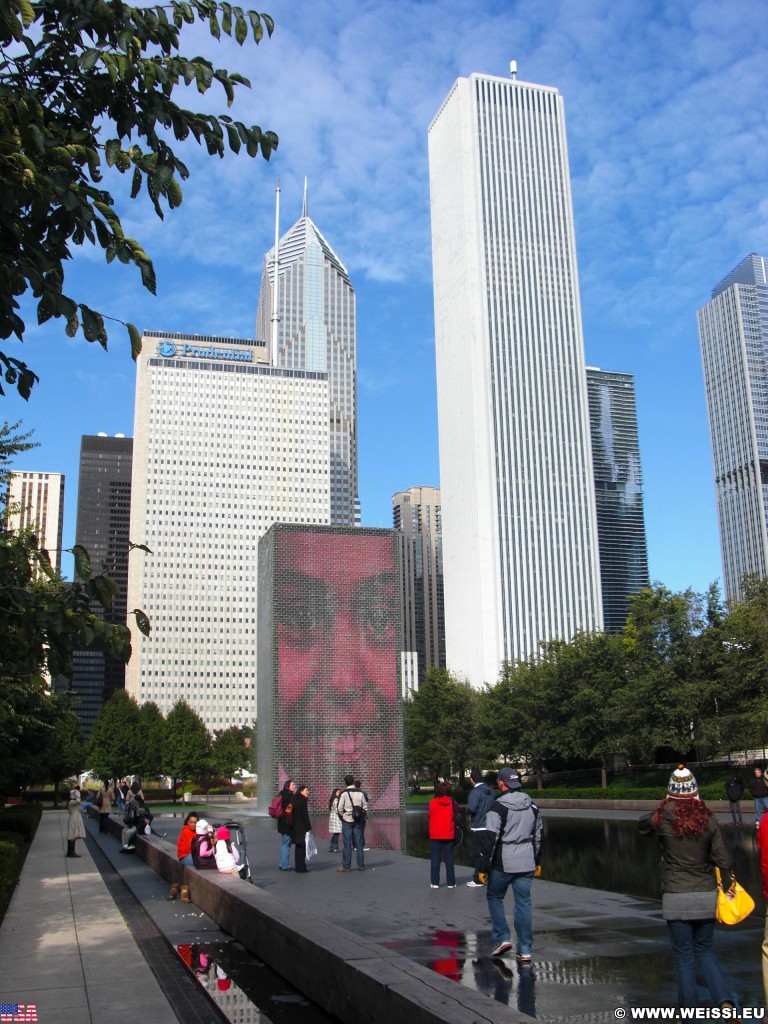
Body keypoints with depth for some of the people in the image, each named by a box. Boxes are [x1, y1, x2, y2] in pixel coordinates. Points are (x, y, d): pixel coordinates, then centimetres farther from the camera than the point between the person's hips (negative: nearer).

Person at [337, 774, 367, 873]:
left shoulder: (344, 793, -9)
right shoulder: (360, 793, 2)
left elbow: (340, 808, -11)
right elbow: (365, 807, 3)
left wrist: (343, 816, 5)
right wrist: (360, 815, 12)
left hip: (347, 821, -3)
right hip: (357, 821, 3)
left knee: (347, 844, 1)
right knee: (359, 843, 8)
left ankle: (346, 866, 4)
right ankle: (361, 865, 12)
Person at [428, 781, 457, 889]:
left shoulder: (432, 803, -7)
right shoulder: (452, 802, -4)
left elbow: (430, 815, 1)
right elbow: (457, 809, 6)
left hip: (435, 835, -1)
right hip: (449, 835, 1)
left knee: (435, 859, 6)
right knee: (449, 859, 7)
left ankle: (435, 882, 4)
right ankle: (451, 882, 8)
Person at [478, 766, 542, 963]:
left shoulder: (498, 807, -12)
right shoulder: (532, 806, 9)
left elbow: (490, 838, -15)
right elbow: (538, 835, 18)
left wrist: (483, 867, -9)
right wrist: (537, 861, 28)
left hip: (503, 864, -5)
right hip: (526, 864, 5)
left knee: (494, 897, 16)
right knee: (523, 904, 8)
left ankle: (502, 938, 8)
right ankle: (525, 952, 7)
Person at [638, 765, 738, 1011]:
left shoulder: (662, 819, -8)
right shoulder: (708, 820, -5)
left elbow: (642, 826, 15)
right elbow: (725, 861, -4)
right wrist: (725, 888, 11)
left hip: (676, 898, -2)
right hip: (707, 896, 3)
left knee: (684, 956, 10)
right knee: (704, 950, 20)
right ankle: (725, 1001, 2)